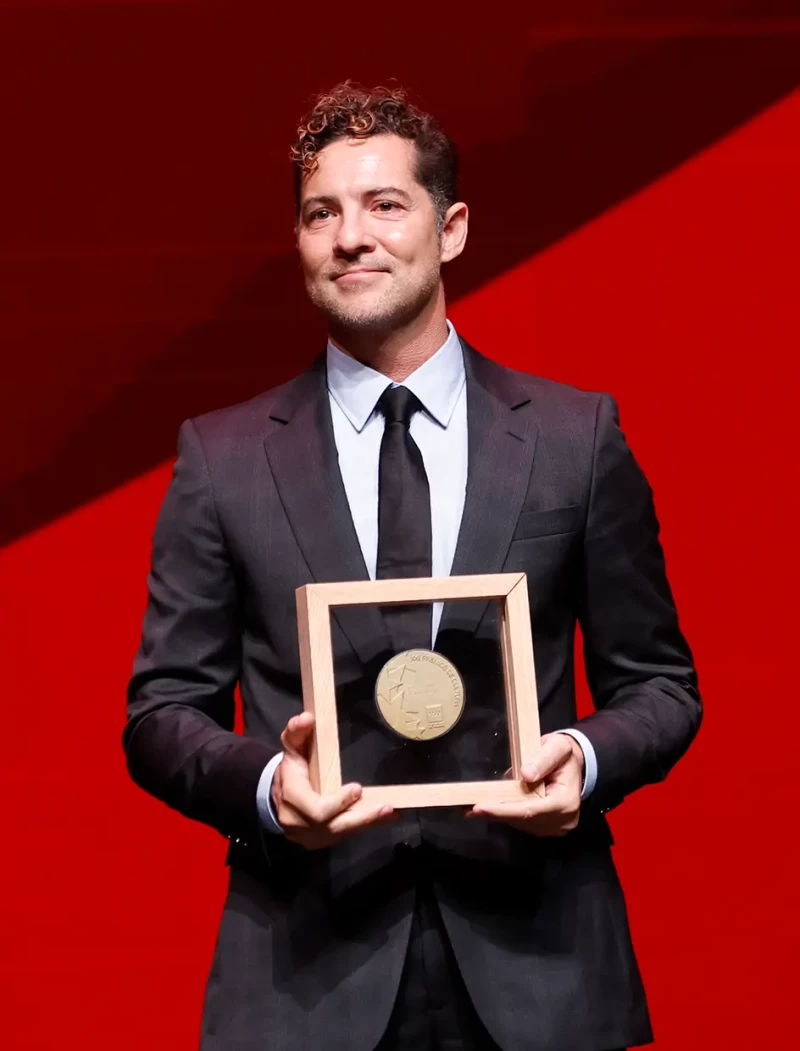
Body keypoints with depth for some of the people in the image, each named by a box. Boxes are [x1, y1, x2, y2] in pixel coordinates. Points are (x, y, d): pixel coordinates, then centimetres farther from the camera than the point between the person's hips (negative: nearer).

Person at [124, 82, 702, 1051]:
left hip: (535, 970, 1)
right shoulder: (223, 459, 4)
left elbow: (658, 683, 9)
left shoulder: (578, 437, 4)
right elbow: (163, 713, 4)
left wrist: (589, 758, -13)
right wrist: (266, 784, -16)